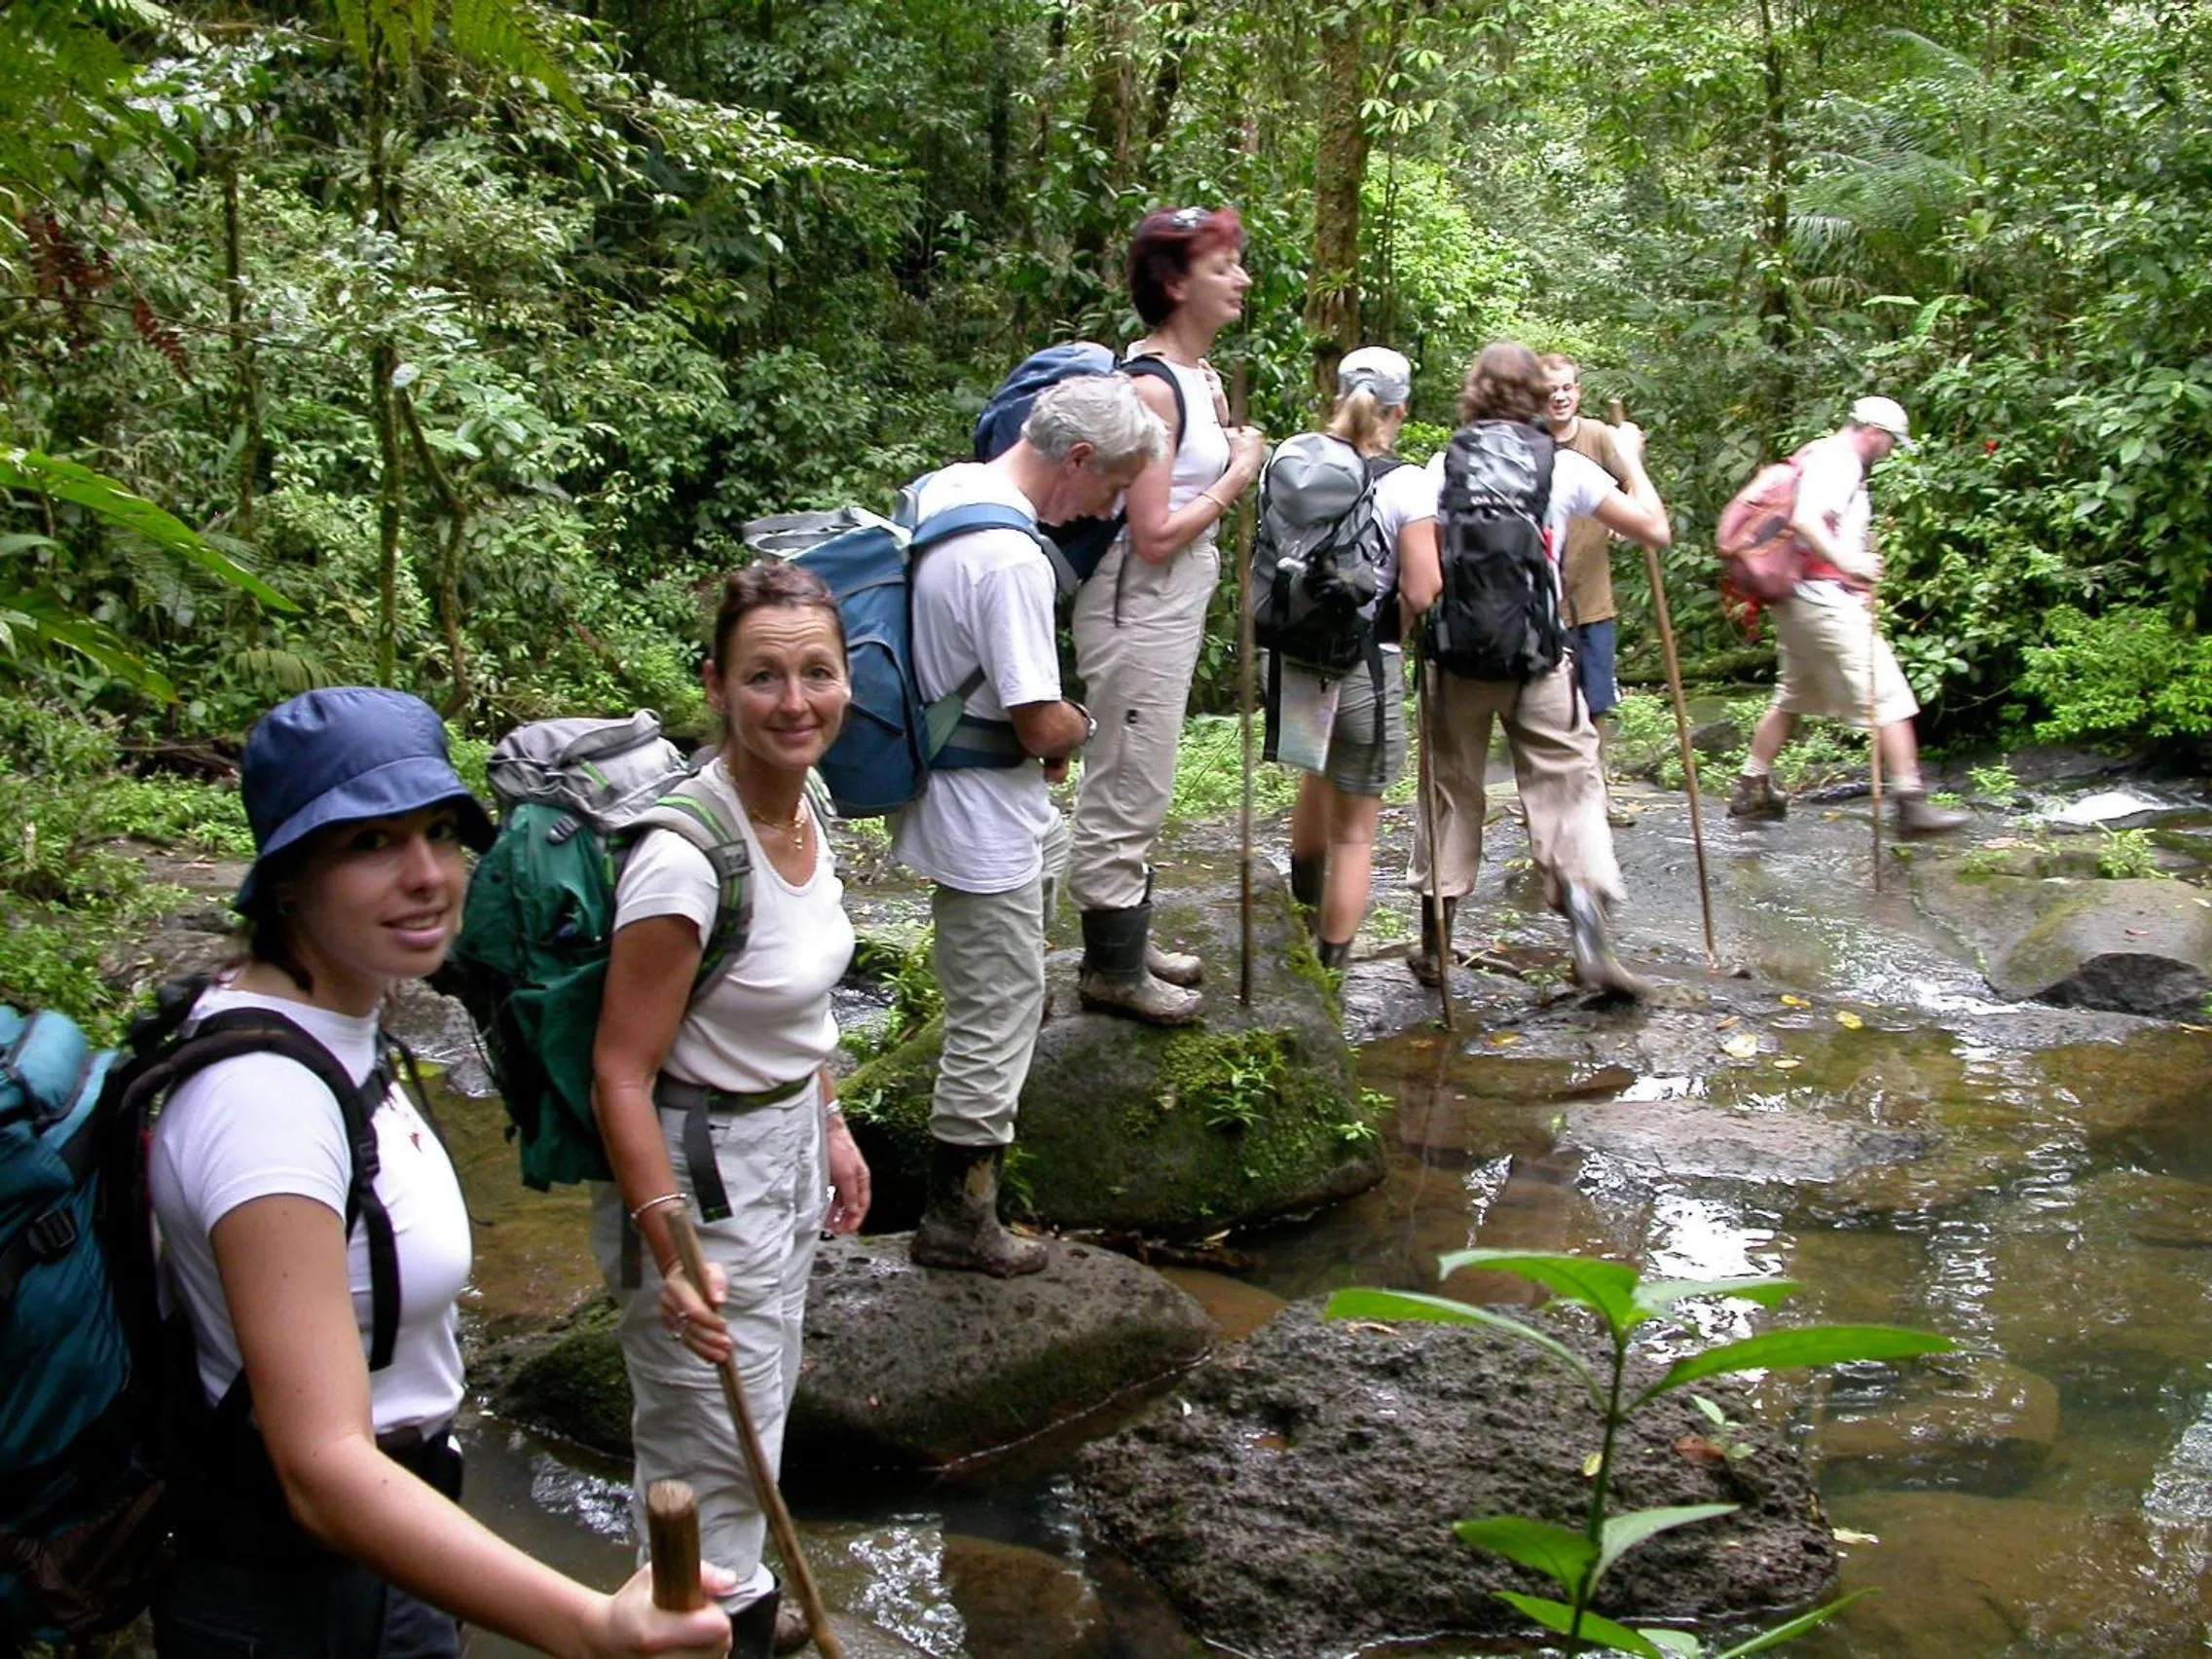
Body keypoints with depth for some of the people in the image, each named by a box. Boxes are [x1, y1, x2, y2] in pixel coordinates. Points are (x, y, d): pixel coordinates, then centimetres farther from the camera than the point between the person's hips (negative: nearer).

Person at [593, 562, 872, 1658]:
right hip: (695, 1168, -9)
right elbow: (620, 1073, -27)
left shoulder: (803, 808, -3)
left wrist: (831, 1128, 16)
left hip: (785, 1147, 9)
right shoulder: (685, 857, -29)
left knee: (763, 1396, 27)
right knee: (712, 1437, 9)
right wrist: (672, 1252, -32)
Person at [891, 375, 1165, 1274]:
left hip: (944, 784, 10)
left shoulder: (946, 486, 1)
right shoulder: (1011, 560, -29)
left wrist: (1056, 730, 11)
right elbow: (1042, 727, -28)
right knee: (995, 1022, 2)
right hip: (983, 828, -10)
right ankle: (957, 1218, 15)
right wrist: (1083, 726, -4)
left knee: (1055, 847, 36)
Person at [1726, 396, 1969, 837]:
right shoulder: (1837, 461, -12)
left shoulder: (1821, 456, 19)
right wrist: (1847, 562, -39)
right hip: (1827, 600, -10)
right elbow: (1805, 520, -28)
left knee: (1792, 697, 20)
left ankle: (1751, 789, 26)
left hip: (1801, 600, 10)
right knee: (1888, 697, -8)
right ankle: (1911, 803, -8)